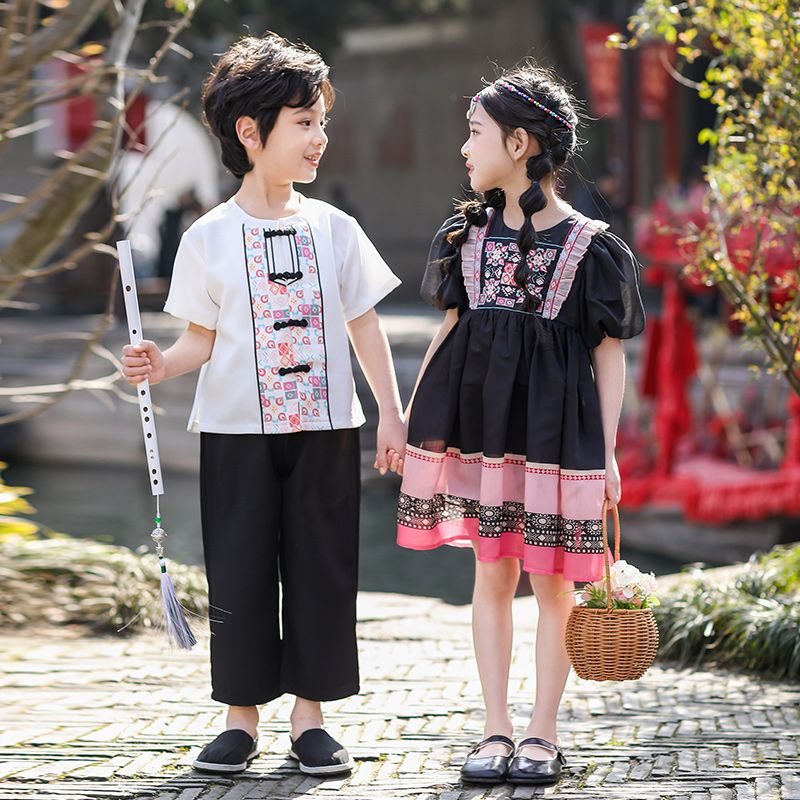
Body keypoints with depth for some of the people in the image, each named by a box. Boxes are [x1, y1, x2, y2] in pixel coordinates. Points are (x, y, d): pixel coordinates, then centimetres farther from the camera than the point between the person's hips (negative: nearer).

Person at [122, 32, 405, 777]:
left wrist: (391, 413, 2)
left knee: (322, 570, 3)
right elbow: (202, 338, 2)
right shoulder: (209, 239, -2)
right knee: (239, 574, 2)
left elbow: (364, 326, 7)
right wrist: (161, 364, -18)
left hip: (325, 428, 2)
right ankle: (241, 716, 13)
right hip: (237, 432, -1)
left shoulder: (334, 229, 3)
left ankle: (309, 716, 13)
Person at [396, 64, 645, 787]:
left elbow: (610, 354, -1)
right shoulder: (468, 234, 9)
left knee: (551, 578, 1)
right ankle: (496, 731, 11)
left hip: (556, 423, -4)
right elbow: (448, 331, 14)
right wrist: (414, 421, 10)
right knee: (491, 571, 6)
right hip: (479, 417, 4)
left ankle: (543, 735, 10)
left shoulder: (591, 247, -3)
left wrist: (607, 451, -5)